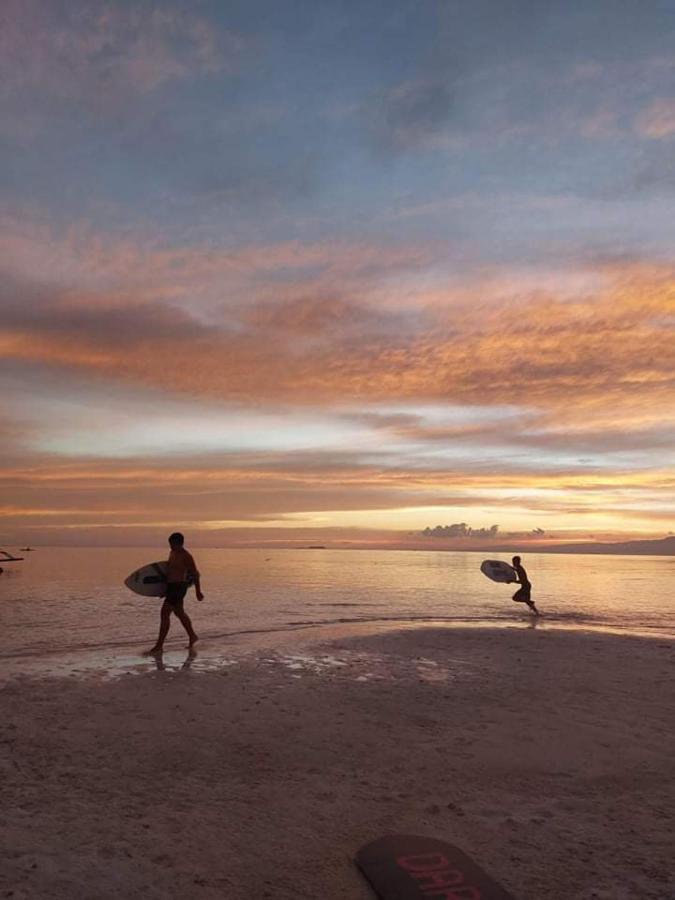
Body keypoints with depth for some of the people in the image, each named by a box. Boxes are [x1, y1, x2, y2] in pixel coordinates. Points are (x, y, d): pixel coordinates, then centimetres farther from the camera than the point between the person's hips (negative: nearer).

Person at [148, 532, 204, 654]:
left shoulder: (186, 556, -16)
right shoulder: (172, 553, 9)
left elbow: (195, 574, -13)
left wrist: (198, 591, -11)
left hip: (178, 586, -10)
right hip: (171, 586, 10)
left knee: (164, 613, -11)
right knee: (179, 612, 20)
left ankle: (159, 645, -6)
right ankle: (192, 636, 36)